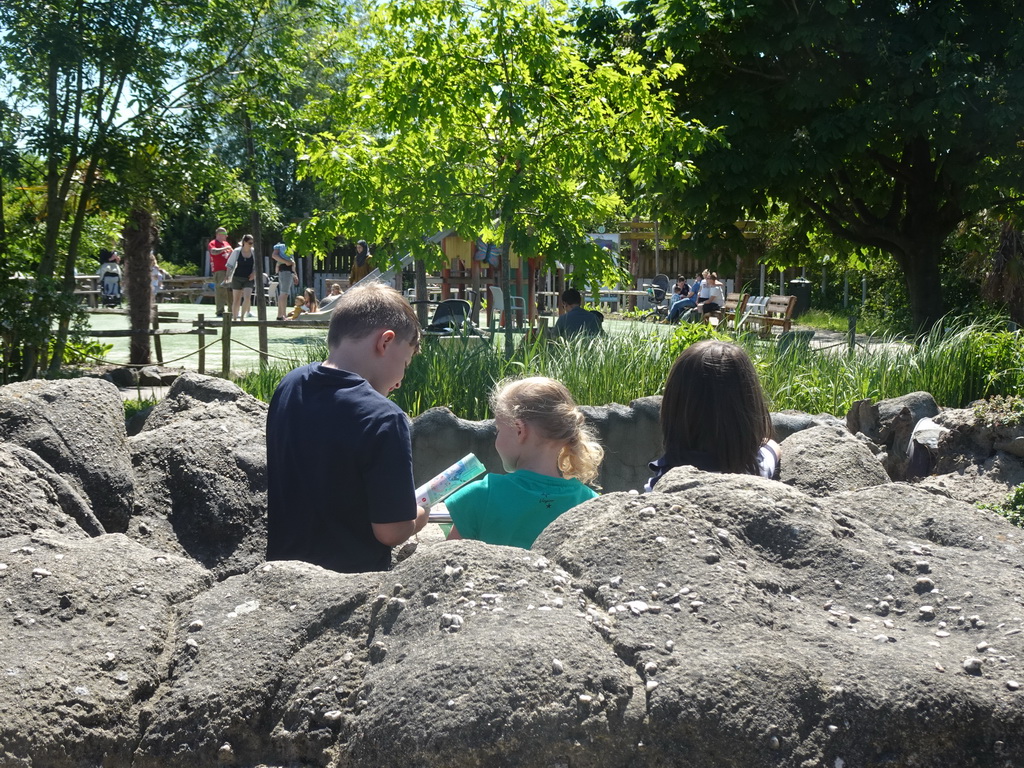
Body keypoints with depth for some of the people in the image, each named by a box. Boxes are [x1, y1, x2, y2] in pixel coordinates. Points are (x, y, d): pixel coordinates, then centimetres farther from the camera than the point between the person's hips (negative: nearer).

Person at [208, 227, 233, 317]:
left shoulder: (226, 243, 20)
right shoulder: (213, 243, -3)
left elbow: (232, 253, 31)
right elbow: (213, 251, -24)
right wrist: (225, 248, -19)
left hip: (228, 270, 7)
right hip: (219, 270, -7)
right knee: (220, 290, -11)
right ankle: (220, 311, -11)